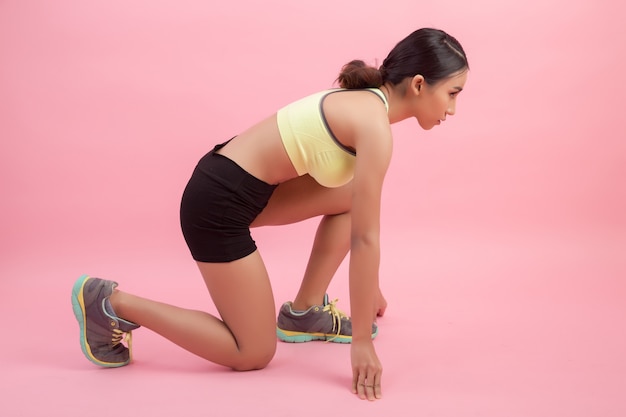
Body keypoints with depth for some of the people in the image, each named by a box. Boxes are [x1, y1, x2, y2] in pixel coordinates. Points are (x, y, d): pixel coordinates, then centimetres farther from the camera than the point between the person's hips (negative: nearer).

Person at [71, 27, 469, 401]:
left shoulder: (365, 104, 9)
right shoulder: (375, 126, -19)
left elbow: (364, 216, 20)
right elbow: (365, 239, -18)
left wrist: (371, 288, 29)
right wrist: (362, 342, -11)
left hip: (243, 184, 9)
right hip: (218, 201, -9)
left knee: (351, 197, 13)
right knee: (255, 354, 3)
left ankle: (304, 312, 19)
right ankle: (112, 303, 5)